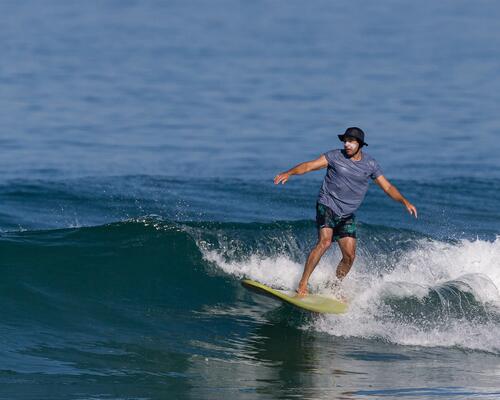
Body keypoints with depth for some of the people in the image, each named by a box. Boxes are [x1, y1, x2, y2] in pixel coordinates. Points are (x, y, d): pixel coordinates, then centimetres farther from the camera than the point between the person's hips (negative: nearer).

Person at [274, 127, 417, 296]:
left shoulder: (370, 164, 3)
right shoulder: (335, 156, -5)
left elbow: (387, 187, 7)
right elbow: (309, 166, -12)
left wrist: (404, 201, -7)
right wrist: (289, 173, -28)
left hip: (347, 216, 4)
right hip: (327, 207, -4)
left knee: (349, 256, -1)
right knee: (325, 242, -25)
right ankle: (302, 283, -24)